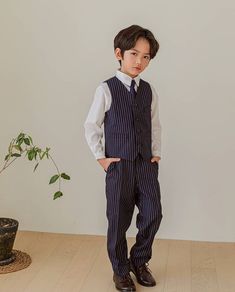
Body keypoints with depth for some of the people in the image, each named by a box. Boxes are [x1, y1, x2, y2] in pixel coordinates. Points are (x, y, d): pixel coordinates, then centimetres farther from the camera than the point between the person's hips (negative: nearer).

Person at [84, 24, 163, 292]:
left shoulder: (149, 91, 6)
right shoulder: (106, 89, -7)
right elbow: (91, 127, -2)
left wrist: (156, 153, 9)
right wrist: (101, 157, -4)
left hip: (147, 165, 4)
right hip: (119, 166, -4)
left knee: (153, 215, 1)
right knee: (118, 220, 5)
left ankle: (139, 261, 27)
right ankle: (120, 270, 25)